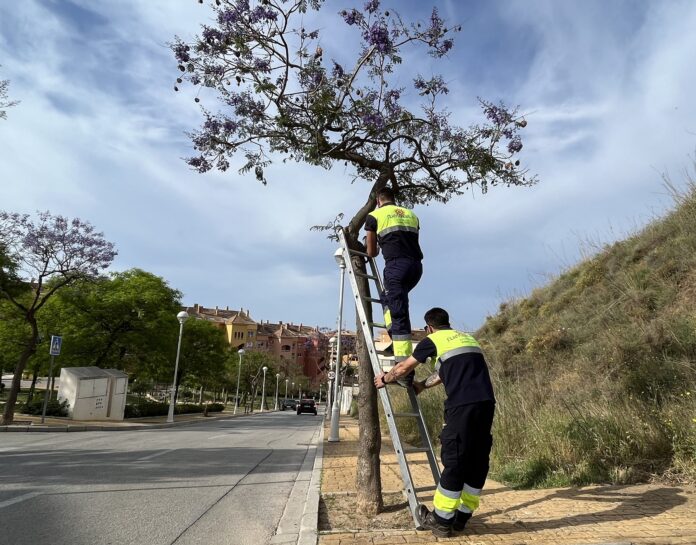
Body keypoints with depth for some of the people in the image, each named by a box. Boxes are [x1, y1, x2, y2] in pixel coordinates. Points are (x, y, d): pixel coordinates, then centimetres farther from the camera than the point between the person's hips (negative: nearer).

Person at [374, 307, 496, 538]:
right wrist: (422, 385, 48)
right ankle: (461, 517, 25)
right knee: (478, 461, 13)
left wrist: (384, 379, 35)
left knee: (454, 461, 1)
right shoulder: (468, 338, 27)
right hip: (486, 403, 7)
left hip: (463, 405, -7)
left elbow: (404, 367, 17)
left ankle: (441, 521, 13)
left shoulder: (433, 340, 8)